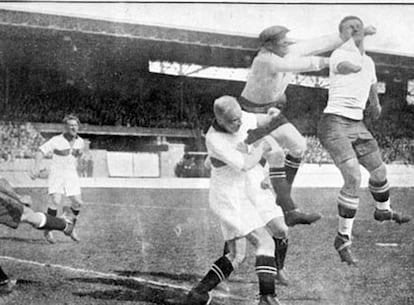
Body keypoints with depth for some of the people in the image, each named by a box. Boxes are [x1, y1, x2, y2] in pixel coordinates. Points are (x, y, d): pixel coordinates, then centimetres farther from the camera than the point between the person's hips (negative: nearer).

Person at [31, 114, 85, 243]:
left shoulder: (80, 142, 2)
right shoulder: (56, 140, -13)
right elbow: (40, 152, -19)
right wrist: (37, 166, -31)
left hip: (71, 175, 5)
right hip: (57, 174, -5)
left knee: (78, 203, -2)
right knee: (56, 201, -20)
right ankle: (48, 231, -5)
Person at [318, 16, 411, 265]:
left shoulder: (369, 62, 14)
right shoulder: (339, 55, -10)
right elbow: (353, 67, -35)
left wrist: (376, 104, 51)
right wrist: (356, 44, -18)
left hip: (357, 126, 8)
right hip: (334, 124, -8)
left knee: (380, 172, 20)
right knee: (354, 178, -23)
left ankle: (383, 211, 53)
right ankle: (343, 238, -9)